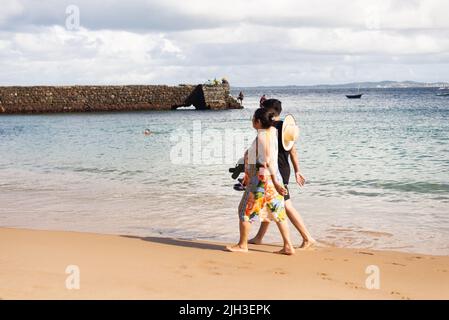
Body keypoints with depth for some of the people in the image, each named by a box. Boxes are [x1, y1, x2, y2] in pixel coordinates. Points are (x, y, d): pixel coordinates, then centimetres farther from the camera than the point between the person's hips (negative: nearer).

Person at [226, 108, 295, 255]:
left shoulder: (262, 136, -18)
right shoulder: (271, 131, 6)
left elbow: (268, 160, -22)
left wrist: (275, 182, -24)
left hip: (262, 178, -9)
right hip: (272, 178, 9)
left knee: (245, 210, 6)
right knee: (278, 212, 9)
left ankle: (242, 245, 16)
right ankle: (288, 246, 8)